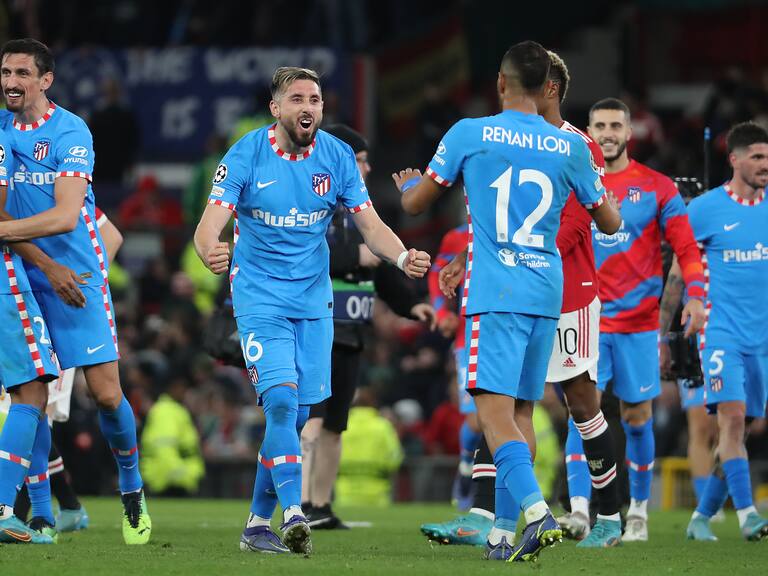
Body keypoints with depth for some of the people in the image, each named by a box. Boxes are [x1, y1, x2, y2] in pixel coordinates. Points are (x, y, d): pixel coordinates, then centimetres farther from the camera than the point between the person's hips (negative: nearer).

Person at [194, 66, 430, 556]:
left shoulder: (337, 157, -1)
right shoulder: (245, 156, -10)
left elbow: (370, 224, 0)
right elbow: (212, 221, -17)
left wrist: (403, 257, -20)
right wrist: (211, 251, -42)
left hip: (313, 300, 4)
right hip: (260, 298, -4)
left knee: (296, 415, 5)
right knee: (281, 400, -20)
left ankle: (259, 522, 17)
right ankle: (293, 513, -25)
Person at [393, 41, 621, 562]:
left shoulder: (469, 134, -1)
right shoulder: (571, 147, 6)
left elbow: (415, 203, 9)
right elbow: (611, 223, 16)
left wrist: (406, 183, 33)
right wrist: (608, 202, 39)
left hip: (495, 295, -4)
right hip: (548, 295, 4)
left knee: (495, 413, -11)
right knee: (520, 414, 12)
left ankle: (538, 511, -32)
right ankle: (504, 534, 12)